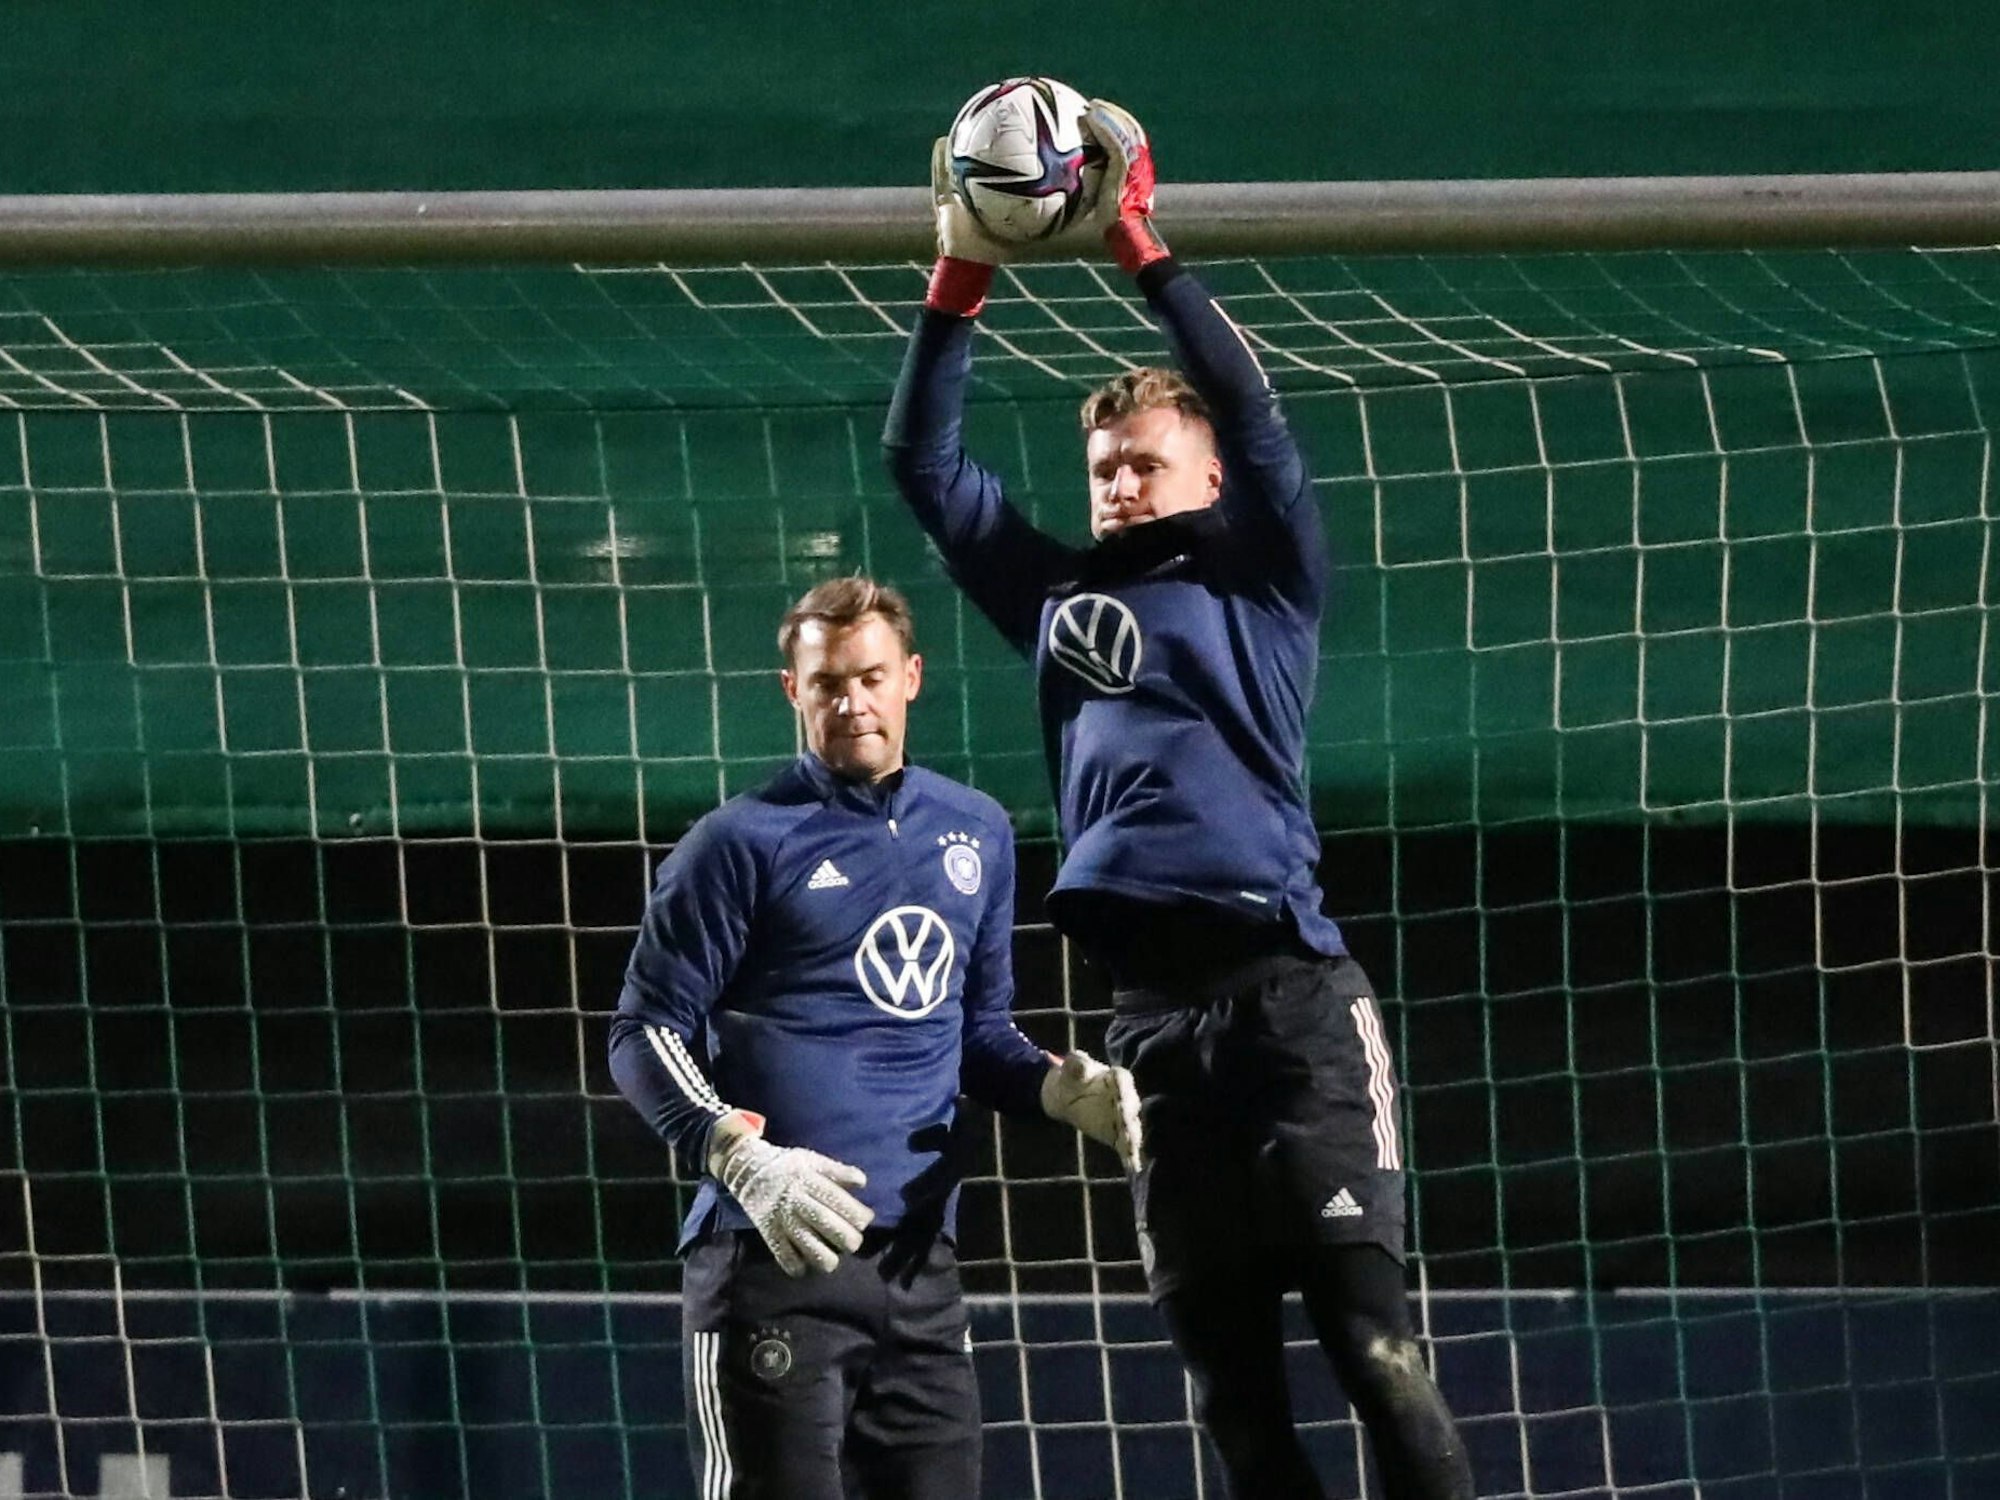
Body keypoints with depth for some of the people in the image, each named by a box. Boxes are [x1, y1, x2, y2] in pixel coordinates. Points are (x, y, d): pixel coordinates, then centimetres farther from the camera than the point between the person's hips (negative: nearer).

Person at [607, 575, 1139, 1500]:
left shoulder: (975, 834, 16)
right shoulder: (744, 842, -2)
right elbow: (645, 1034, -3)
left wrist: (1061, 1088, 4)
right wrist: (743, 1159, -18)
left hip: (918, 1259, 6)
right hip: (773, 1254, -6)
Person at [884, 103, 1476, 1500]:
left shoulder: (1262, 581, 9)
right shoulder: (1058, 596, 20)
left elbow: (1255, 417, -5)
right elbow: (925, 462, 19)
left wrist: (1142, 248, -9)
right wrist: (961, 277, 8)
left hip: (1286, 989, -4)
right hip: (1150, 1007, 4)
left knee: (1369, 1327, -8)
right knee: (1224, 1365, 4)